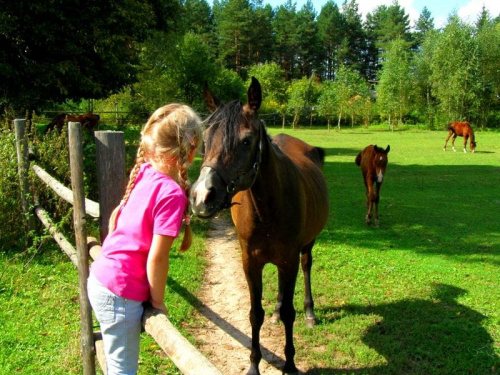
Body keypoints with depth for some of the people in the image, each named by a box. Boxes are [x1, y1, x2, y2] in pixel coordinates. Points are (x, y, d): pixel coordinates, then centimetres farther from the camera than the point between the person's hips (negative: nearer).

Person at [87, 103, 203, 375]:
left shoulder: (145, 172, -1)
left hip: (100, 277, 8)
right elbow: (156, 258, -20)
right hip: (121, 293, -8)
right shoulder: (172, 194, -22)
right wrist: (158, 301, -5)